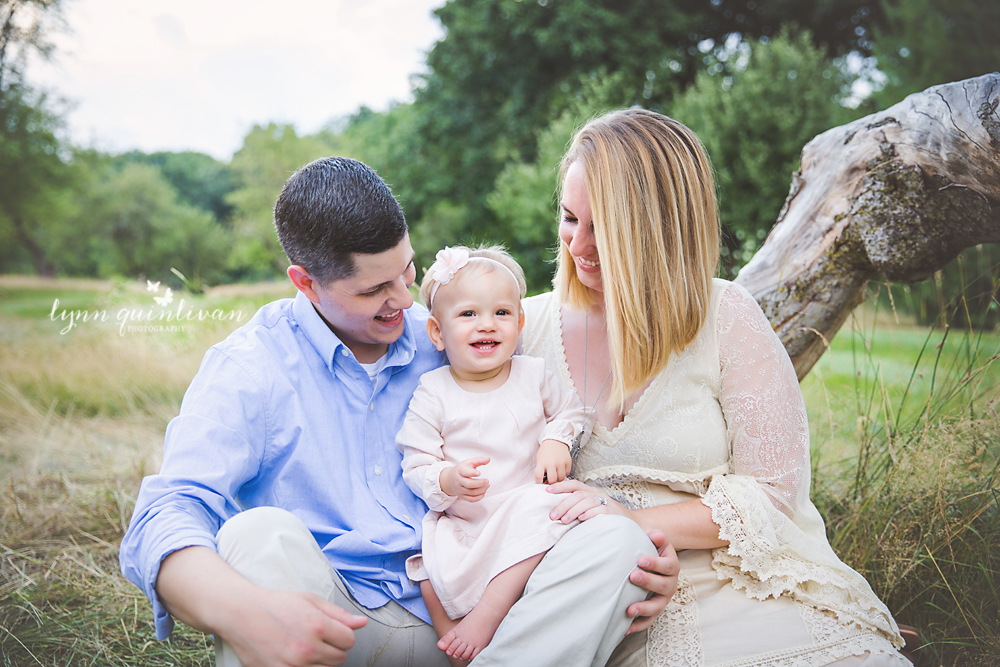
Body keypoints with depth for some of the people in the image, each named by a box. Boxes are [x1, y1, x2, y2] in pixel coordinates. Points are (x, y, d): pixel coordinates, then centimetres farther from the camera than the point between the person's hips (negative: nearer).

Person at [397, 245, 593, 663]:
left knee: (537, 509, -32)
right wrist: (448, 480, -27)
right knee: (433, 566, -23)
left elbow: (568, 410, 19)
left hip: (525, 507, 0)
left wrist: (556, 441, -3)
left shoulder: (533, 374, 2)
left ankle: (486, 617, -24)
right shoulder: (431, 393, -4)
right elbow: (416, 468, -5)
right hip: (459, 522, 1)